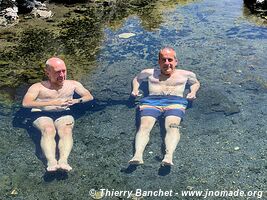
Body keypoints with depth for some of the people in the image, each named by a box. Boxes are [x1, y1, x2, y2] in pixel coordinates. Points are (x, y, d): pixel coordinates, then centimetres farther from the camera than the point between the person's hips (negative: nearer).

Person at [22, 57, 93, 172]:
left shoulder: (73, 84, 17)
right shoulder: (38, 87, 4)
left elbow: (89, 96, 13)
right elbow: (25, 103, -11)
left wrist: (76, 101, -10)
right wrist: (52, 103, -20)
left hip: (64, 114, 2)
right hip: (41, 115, -2)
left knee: (66, 131, -31)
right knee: (49, 131, -35)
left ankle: (63, 161, -51)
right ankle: (51, 162, -50)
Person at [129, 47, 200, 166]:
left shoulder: (185, 74, 26)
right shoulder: (150, 73, 26)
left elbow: (196, 83, 40)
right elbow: (137, 78, 40)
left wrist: (193, 92, 18)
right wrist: (135, 89, 19)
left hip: (175, 102, -1)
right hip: (152, 101, 1)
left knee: (172, 127, -34)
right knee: (144, 127, -30)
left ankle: (169, 156, -54)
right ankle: (138, 155, -48)